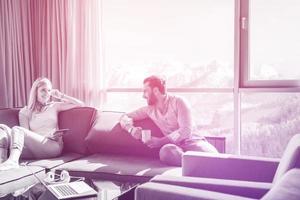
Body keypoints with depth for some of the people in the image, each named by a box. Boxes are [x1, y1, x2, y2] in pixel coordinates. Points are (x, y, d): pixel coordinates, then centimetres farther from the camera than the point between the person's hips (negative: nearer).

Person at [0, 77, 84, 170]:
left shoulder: (54, 106, 21)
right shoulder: (24, 111, 21)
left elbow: (80, 104, 18)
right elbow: (26, 134, 7)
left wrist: (61, 95, 21)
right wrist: (47, 136, -8)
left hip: (52, 146, -2)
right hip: (32, 149, 2)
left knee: (17, 129, -27)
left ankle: (12, 161, -53)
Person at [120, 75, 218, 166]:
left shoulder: (178, 102, -3)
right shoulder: (150, 109, 13)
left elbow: (186, 131, -12)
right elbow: (125, 117, 17)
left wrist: (161, 141, -16)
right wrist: (131, 129, -6)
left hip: (192, 141, -3)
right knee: (166, 151, -37)